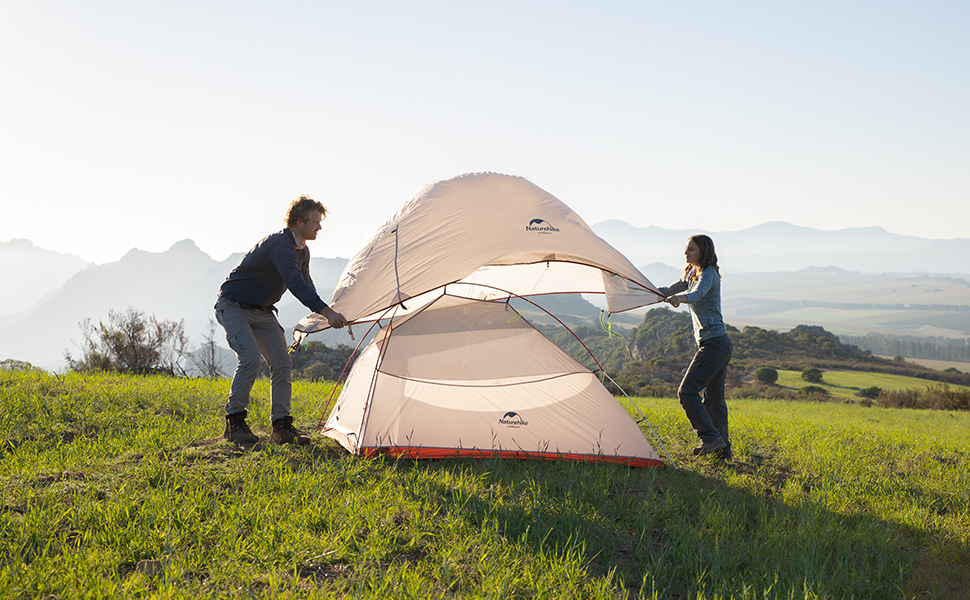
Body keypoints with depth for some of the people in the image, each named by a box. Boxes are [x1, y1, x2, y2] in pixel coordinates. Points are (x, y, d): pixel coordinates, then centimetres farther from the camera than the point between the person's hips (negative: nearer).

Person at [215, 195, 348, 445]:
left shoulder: (302, 251, 3)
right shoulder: (279, 244, -28)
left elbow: (306, 284, 19)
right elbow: (296, 284, -40)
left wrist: (324, 313, 20)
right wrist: (327, 312, -47)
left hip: (262, 311, 9)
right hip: (233, 305, -9)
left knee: (282, 361, -3)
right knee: (250, 357, -24)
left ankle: (281, 426, 1)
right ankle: (234, 422, -11)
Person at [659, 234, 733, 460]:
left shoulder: (708, 274, -12)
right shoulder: (692, 274, 17)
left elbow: (697, 294, -33)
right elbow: (667, 291, 25)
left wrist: (680, 297, -54)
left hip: (713, 343, -10)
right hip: (721, 342, 10)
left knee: (687, 392, -15)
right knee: (714, 397, 13)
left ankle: (710, 437, -14)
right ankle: (723, 449, 19)